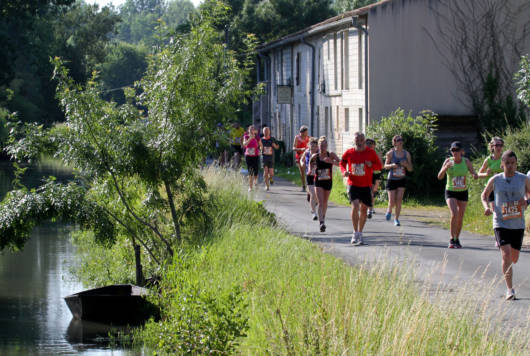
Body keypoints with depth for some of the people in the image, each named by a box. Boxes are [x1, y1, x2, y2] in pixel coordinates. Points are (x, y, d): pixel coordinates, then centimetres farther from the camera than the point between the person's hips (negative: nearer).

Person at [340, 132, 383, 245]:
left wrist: (371, 165, -18)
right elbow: (342, 163, 17)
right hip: (353, 184, -1)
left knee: (363, 210, 9)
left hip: (366, 185, 1)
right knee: (355, 206, -20)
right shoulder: (349, 153, 0)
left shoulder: (370, 152, -2)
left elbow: (380, 166, 3)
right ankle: (355, 233, -10)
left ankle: (360, 233, 25)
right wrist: (344, 171, -4)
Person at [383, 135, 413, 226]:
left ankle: (396, 219, 5)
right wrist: (392, 165, -19)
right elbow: (386, 166, 2)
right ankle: (389, 210, 32)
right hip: (392, 180, -2)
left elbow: (410, 169, 4)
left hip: (402, 180, 2)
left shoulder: (406, 154, -1)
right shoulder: (390, 153, -6)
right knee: (392, 202, -3)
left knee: (399, 200, -9)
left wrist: (406, 164, -17)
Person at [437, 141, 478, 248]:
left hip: (463, 192, 2)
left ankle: (457, 239, 27)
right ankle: (452, 239, -12)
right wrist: (446, 167, -32)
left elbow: (474, 174, -5)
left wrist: (475, 175, -30)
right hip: (450, 192, -2)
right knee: (454, 214, -21)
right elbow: (440, 177, -14)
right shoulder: (448, 161, -9)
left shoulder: (466, 161, -5)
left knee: (460, 217, 7)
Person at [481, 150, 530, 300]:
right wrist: (487, 207, -6)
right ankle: (510, 289, -14)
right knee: (506, 255, -18)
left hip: (518, 224, 2)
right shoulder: (495, 180, -1)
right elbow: (484, 195, 14)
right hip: (501, 224, -2)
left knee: (514, 258, 11)